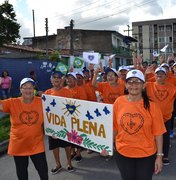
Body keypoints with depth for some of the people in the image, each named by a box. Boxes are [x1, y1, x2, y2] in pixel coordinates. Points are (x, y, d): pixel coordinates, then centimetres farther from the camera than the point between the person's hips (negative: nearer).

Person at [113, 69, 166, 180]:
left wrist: (159, 156, -8)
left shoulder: (151, 106, -12)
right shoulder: (119, 102, -8)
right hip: (122, 153, 2)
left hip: (146, 155, -1)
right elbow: (114, 128, 1)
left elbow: (158, 133, -8)